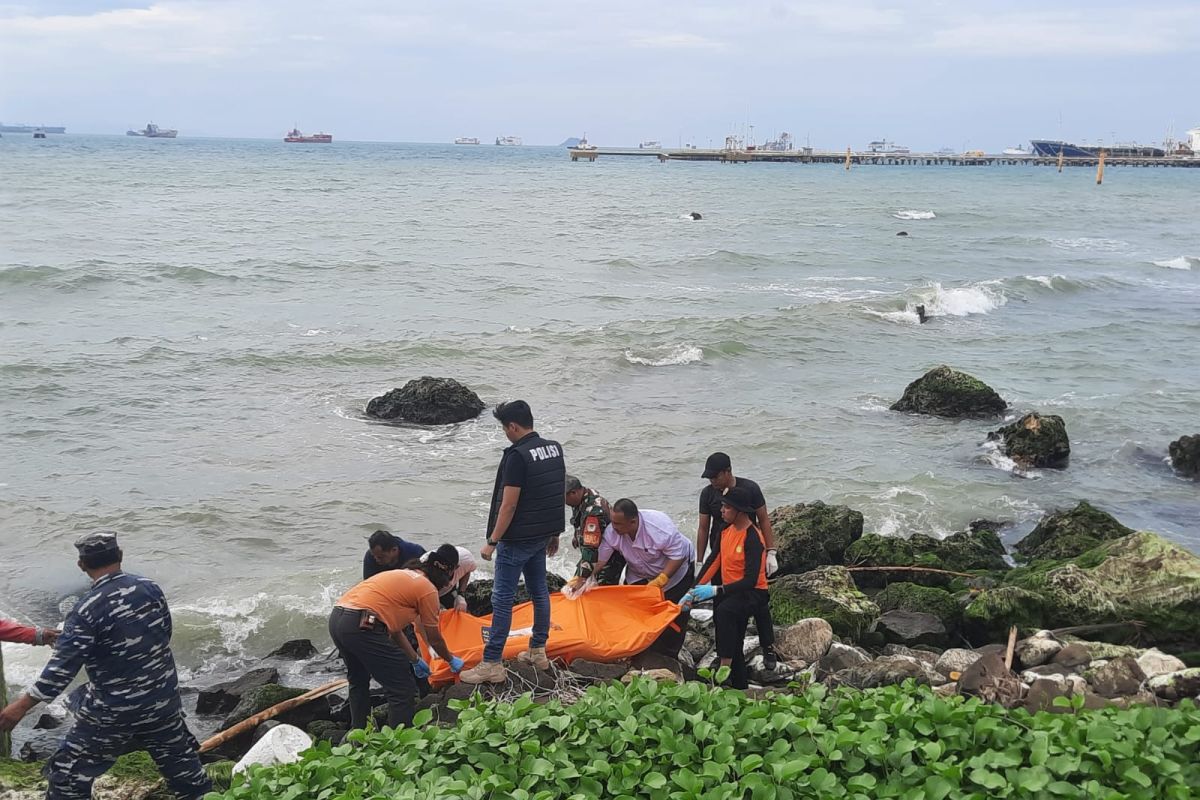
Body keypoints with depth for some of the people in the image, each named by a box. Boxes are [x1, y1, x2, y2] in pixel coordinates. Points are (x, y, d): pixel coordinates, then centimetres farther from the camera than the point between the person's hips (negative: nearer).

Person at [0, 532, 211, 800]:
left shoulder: (87, 610, -20)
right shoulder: (151, 588, -4)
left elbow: (62, 668, -21)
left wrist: (22, 705, -13)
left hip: (114, 713, -5)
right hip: (164, 698, 5)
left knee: (69, 773, 8)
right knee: (179, 757, 24)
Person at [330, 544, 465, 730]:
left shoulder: (401, 575, 28)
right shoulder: (428, 589, 3)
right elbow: (434, 639, 12)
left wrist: (415, 659, 40)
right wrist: (451, 660, 30)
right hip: (361, 625, -9)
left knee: (358, 681, 32)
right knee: (403, 690, 1)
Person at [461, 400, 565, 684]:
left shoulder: (517, 456, -21)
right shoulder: (555, 449, 5)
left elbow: (508, 505, -21)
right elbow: (559, 495, 12)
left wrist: (492, 541, -14)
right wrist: (554, 534, 20)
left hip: (517, 540, -8)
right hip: (543, 535, 8)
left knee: (502, 599, -3)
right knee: (539, 591, 17)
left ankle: (492, 664, 0)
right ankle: (538, 651, 27)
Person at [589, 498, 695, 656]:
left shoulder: (660, 527, -39)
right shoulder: (612, 532, -25)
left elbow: (678, 556, -30)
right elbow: (598, 560, -17)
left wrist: (660, 581, -37)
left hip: (676, 568, -4)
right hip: (641, 575, 5)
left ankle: (667, 658, 10)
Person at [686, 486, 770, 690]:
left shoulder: (752, 539, -21)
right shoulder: (727, 531, 4)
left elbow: (750, 581, -28)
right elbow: (713, 562, 7)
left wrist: (716, 590, -34)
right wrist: (692, 593, -1)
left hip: (753, 593, -9)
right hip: (730, 593, 9)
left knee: (725, 611, -37)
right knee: (734, 645, 13)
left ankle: (725, 669, -38)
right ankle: (740, 686, 27)